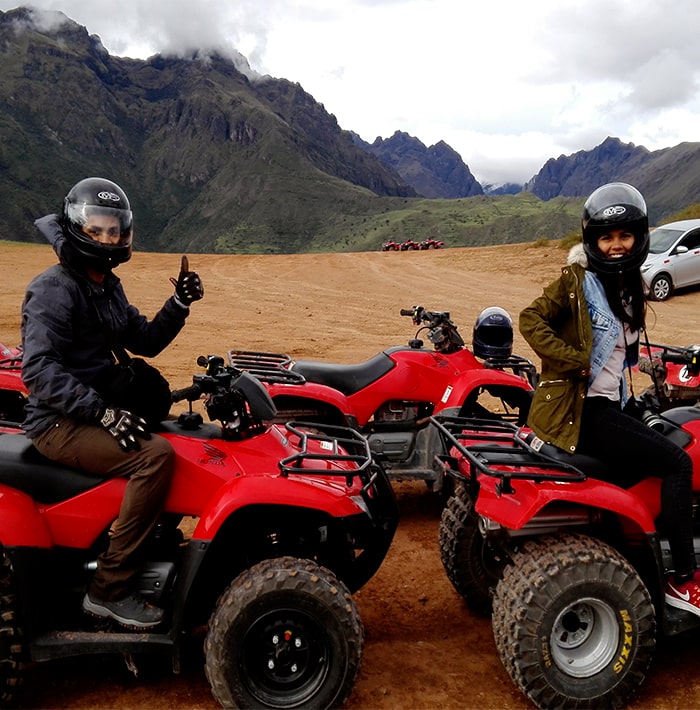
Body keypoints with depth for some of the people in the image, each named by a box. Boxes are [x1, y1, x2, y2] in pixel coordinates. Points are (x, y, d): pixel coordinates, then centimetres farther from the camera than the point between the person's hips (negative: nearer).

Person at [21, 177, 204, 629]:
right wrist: (103, 411, -31)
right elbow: (39, 369, -25)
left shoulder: (107, 287, 14)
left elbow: (145, 341, 16)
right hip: (60, 423, -9)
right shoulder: (55, 289, -14)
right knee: (156, 454, -29)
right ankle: (110, 588, -19)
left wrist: (179, 305, 1)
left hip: (96, 410, 9)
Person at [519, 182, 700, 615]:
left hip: (612, 403, 8)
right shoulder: (577, 279, -9)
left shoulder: (630, 283, 14)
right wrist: (577, 362, -22)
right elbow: (532, 321, -19)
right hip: (579, 410, -8)